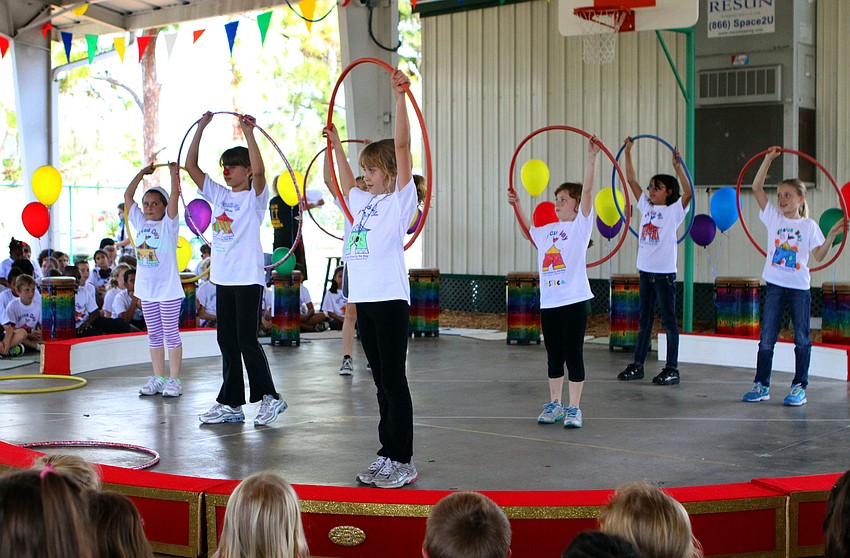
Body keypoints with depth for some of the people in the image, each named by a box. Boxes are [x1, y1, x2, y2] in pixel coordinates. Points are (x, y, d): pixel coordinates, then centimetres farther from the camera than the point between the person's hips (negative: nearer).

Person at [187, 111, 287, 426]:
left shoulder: (254, 197, -4)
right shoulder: (219, 195, 13)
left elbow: (259, 170, -25)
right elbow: (191, 166, 10)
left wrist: (248, 132, -27)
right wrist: (201, 128, 4)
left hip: (248, 278, -7)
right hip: (223, 278, 7)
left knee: (247, 340, -7)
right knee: (227, 342, 9)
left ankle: (270, 397, 5)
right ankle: (231, 404, 14)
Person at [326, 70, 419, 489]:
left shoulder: (400, 199, -3)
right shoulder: (363, 201, 17)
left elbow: (402, 146, -14)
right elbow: (345, 185, 39)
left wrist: (399, 97, -20)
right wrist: (336, 147, 44)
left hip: (390, 299, -7)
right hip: (363, 298, 8)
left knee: (394, 379, -5)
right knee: (381, 381, 11)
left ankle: (403, 462, 0)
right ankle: (386, 456, 17)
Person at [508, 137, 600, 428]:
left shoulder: (580, 226, -2)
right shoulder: (547, 230, 15)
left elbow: (587, 190, -13)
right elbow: (528, 229, 37)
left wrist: (591, 157, -21)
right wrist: (517, 205, 31)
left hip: (574, 300, -6)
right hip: (548, 302, 6)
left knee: (573, 355, -1)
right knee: (553, 357, 12)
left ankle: (574, 408, 5)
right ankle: (555, 404, 22)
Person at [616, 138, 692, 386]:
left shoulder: (674, 210, -4)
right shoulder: (646, 206, 11)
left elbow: (688, 192, -21)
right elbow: (632, 180, 11)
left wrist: (678, 166, -28)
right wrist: (628, 152, 7)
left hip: (665, 273, -6)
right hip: (645, 271, 6)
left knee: (669, 321, -1)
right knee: (644, 320, 12)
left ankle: (672, 369, 3)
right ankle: (637, 365, 17)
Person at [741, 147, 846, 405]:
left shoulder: (809, 226, 2)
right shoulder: (773, 217, 5)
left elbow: (819, 256, -3)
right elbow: (757, 188, -3)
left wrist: (832, 235, -13)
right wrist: (769, 159, -6)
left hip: (800, 287, -1)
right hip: (775, 285, 1)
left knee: (802, 339, 2)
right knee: (766, 338, 2)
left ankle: (799, 387, 10)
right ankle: (761, 385, 9)